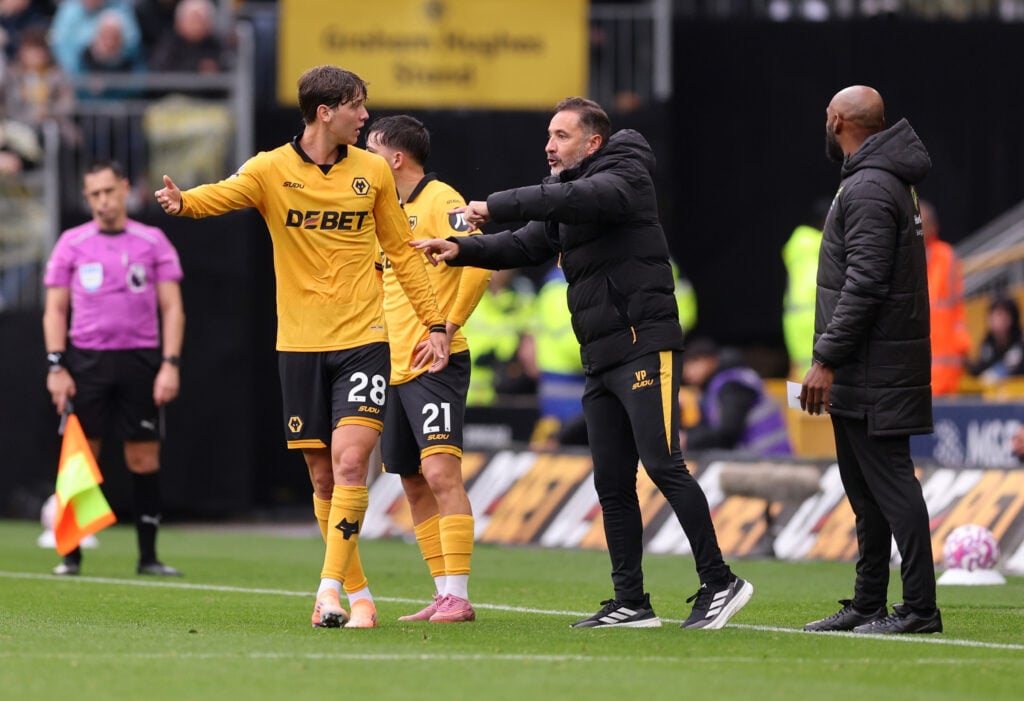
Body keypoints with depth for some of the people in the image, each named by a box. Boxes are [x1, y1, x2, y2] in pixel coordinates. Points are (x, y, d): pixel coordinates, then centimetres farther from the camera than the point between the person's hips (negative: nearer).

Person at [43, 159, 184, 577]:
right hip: (86, 361, 0)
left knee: (145, 460, 0)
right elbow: (55, 309, 8)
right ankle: (72, 555, 3)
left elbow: (172, 308, 4)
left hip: (141, 361, 0)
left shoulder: (153, 242, 5)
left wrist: (170, 364, -6)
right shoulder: (72, 244, 7)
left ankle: (148, 555, 7)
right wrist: (56, 367, -2)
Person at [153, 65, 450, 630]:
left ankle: (330, 590, -17)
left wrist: (435, 323, 11)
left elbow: (401, 251, 14)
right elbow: (222, 195, -20)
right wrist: (182, 202, -43)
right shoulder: (272, 170, -2)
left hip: (362, 340, 0)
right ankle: (359, 593, 18)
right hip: (299, 345, 0)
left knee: (350, 463, -17)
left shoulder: (373, 171, 5)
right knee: (323, 478, 6)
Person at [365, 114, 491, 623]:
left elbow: (477, 263, -21)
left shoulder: (439, 200, -9)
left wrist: (447, 328, -20)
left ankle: (457, 596, -18)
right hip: (395, 367, 9)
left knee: (440, 472, -16)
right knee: (414, 485, 8)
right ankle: (443, 595, 12)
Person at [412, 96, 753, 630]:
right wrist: (462, 250, -3)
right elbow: (528, 245, 11)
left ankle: (719, 582, -10)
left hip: (644, 346, -9)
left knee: (663, 465, -14)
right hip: (600, 360, 9)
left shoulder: (623, 179, -6)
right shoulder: (567, 205, 21)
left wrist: (497, 206, -23)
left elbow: (574, 199, -24)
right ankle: (631, 602, 10)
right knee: (611, 482, 7)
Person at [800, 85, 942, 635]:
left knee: (889, 482, -10)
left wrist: (826, 360, -21)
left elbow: (865, 284, -22)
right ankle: (867, 605, 19)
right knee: (867, 490, 14)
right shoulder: (885, 181, 18)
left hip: (873, 373, -11)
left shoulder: (868, 189, -15)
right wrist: (831, 359, 20)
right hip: (863, 373, 11)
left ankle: (919, 607, -11)